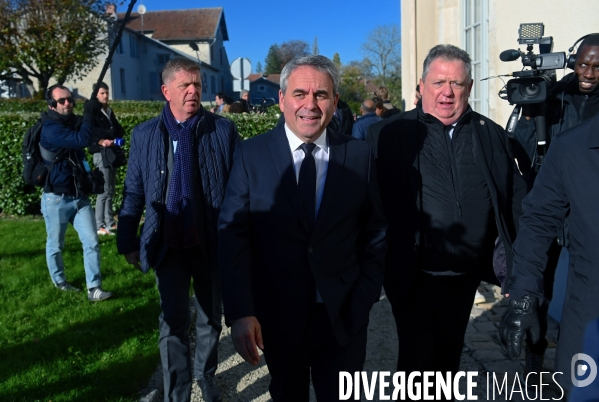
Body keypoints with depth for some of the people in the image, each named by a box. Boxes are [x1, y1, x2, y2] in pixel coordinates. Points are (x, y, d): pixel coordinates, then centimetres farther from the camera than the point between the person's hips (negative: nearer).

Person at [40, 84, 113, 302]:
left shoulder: (74, 123, 9)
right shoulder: (50, 129, -17)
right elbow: (81, 140, -30)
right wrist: (89, 113, -21)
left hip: (79, 196, 6)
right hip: (56, 199, -6)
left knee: (91, 242, -3)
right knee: (55, 245, 12)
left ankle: (94, 289, 1)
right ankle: (59, 281, 34)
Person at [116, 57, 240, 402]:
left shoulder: (224, 130, -4)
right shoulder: (145, 134, 1)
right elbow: (134, 192, 4)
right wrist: (128, 241, 4)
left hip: (213, 243, 0)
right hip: (169, 245, 0)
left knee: (211, 318, 17)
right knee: (174, 322, 5)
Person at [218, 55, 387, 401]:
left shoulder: (360, 155, -3)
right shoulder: (251, 155, -6)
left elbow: (375, 232, 3)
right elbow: (232, 235, -9)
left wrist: (366, 296, -2)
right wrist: (240, 313, -16)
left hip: (344, 316, 0)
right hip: (277, 317, 0)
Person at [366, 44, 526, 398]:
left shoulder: (492, 135, 4)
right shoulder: (388, 134, -8)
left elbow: (516, 197, 6)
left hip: (467, 276, 4)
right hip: (414, 276, -4)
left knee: (450, 357, 22)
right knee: (419, 360, 7)